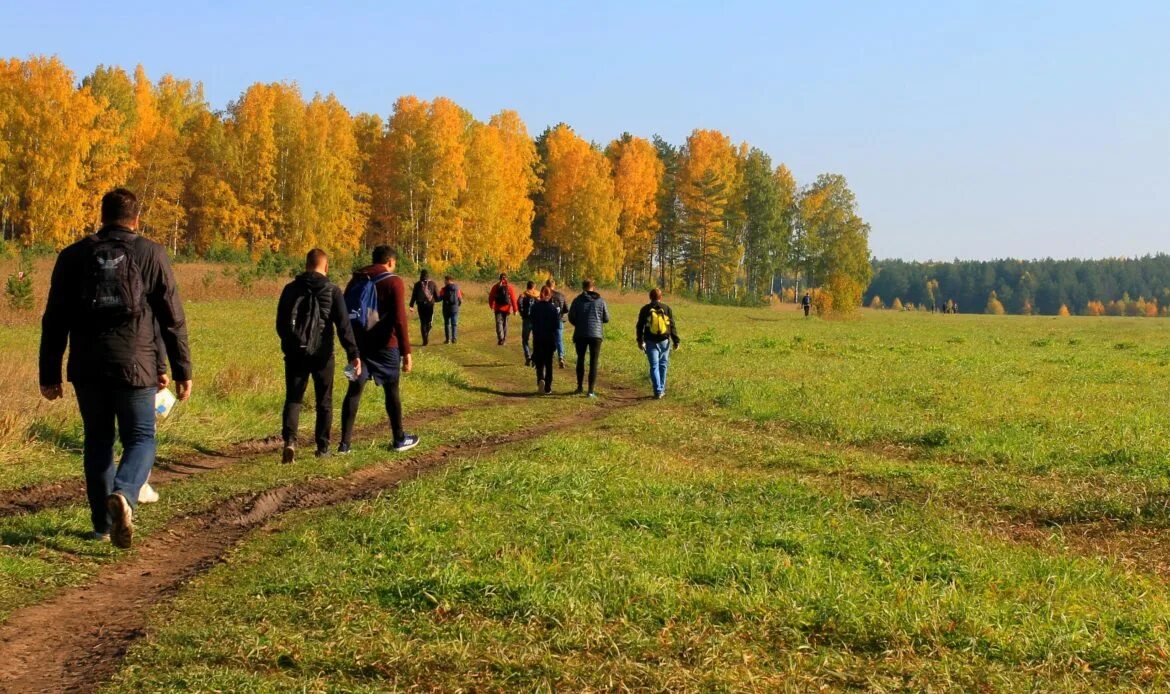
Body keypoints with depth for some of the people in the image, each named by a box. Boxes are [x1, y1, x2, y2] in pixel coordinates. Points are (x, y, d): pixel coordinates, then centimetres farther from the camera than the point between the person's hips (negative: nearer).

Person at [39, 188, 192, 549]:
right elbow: (172, 319, -1)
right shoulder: (150, 254, 1)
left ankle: (103, 523, 17)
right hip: (134, 366, -2)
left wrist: (49, 374, 13)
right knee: (141, 439, 7)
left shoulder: (73, 256, 7)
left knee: (97, 442, 15)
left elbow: (54, 321, 7)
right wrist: (182, 370, 5)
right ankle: (123, 495, -22)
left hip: (87, 369, 2)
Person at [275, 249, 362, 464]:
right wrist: (353, 354, -11)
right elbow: (343, 325, -11)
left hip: (295, 353, 2)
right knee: (324, 401, 11)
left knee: (293, 398, 6)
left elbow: (280, 324, 11)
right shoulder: (332, 291, -5)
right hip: (322, 353, -2)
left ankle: (289, 440, -15)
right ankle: (323, 447, 14)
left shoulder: (290, 289, 4)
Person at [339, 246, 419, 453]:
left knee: (354, 390, 5)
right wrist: (406, 351, -16)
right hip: (384, 345, -4)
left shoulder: (355, 281, 9)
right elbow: (399, 319, -16)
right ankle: (399, 439, 19)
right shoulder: (394, 282, -9)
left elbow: (345, 313, 13)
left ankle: (345, 442, 0)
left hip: (358, 344, 4)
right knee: (392, 391, 9)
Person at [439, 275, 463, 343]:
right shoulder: (457, 289, 1)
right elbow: (460, 299, 5)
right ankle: (453, 339, 0)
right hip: (455, 309, 2)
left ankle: (447, 339, 3)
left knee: (447, 324, 7)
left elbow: (440, 298, -8)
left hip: (446, 309, -2)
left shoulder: (444, 289, -7)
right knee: (454, 324, 6)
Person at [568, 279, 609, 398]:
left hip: (580, 334, 1)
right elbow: (606, 318, 4)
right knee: (593, 362, 2)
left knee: (580, 359, 17)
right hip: (596, 334, -1)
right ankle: (592, 389, -5)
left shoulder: (577, 300, -1)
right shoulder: (600, 301, 1)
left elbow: (571, 317, -3)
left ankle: (580, 386, 21)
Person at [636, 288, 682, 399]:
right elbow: (673, 326, -1)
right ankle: (662, 390, 19)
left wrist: (640, 341, 17)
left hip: (651, 342, -1)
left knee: (654, 366, 0)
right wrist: (676, 341, 3)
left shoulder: (645, 309, 1)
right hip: (664, 341, 1)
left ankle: (658, 391, -8)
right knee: (663, 365, 14)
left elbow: (640, 326, 6)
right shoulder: (667, 309, 0)